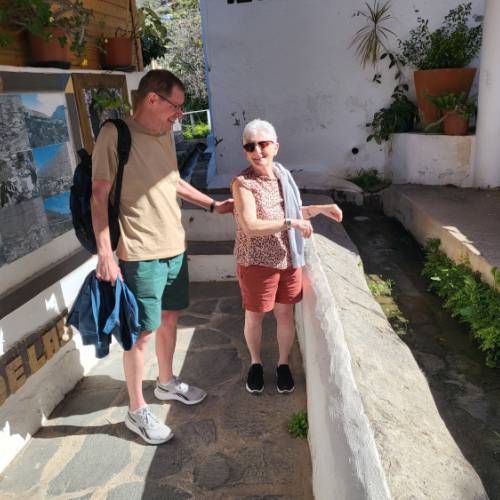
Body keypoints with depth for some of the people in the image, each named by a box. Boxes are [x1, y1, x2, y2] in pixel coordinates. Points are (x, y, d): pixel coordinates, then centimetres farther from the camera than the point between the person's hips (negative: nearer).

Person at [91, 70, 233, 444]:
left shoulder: (165, 134, 9)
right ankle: (137, 411, 21)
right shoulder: (115, 134, -13)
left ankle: (167, 382, 41)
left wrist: (213, 205, 19)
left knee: (169, 318, 19)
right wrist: (105, 254, -18)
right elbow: (99, 197, -13)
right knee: (142, 332, 3)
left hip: (175, 248, 8)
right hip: (140, 255, -7)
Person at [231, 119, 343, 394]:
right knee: (254, 316, 12)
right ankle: (256, 363, 36)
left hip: (288, 259, 5)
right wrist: (290, 223, -26)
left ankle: (283, 363, 35)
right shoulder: (243, 183, -16)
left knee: (285, 313, 14)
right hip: (256, 262, -5)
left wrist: (320, 209, 7)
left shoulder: (284, 175, 4)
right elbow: (250, 227, -27)